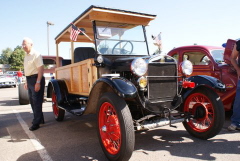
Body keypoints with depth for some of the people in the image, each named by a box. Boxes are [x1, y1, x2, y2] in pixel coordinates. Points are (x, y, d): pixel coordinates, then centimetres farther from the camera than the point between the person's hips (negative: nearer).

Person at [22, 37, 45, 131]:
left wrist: (38, 82, -24)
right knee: (32, 101, 16)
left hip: (36, 79, -9)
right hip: (29, 80, 9)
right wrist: (26, 82, 21)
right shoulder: (26, 55, 15)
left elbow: (40, 69, -19)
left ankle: (36, 123, 3)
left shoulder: (36, 55, -12)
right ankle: (39, 119, 31)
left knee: (37, 101, -5)